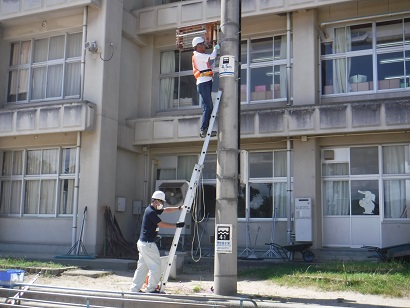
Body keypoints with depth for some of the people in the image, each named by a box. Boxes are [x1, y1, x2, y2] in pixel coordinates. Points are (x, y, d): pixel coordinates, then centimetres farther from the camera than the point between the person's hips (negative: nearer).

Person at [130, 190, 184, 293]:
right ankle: (151, 289, 4)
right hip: (148, 244, -10)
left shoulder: (153, 210, 13)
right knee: (156, 266, -2)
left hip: (143, 243, 10)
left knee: (142, 267, 13)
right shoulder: (151, 212, -17)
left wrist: (179, 208, 12)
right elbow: (162, 224, -16)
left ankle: (135, 288, 16)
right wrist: (177, 225, -11)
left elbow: (166, 210, 21)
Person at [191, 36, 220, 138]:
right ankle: (203, 130, -14)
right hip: (203, 83, -10)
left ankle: (205, 130, 9)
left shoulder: (200, 56, 23)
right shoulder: (198, 55, -7)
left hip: (206, 83, 10)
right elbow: (212, 56, -13)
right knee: (208, 107, -13)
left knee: (209, 107, 8)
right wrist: (216, 48, 4)